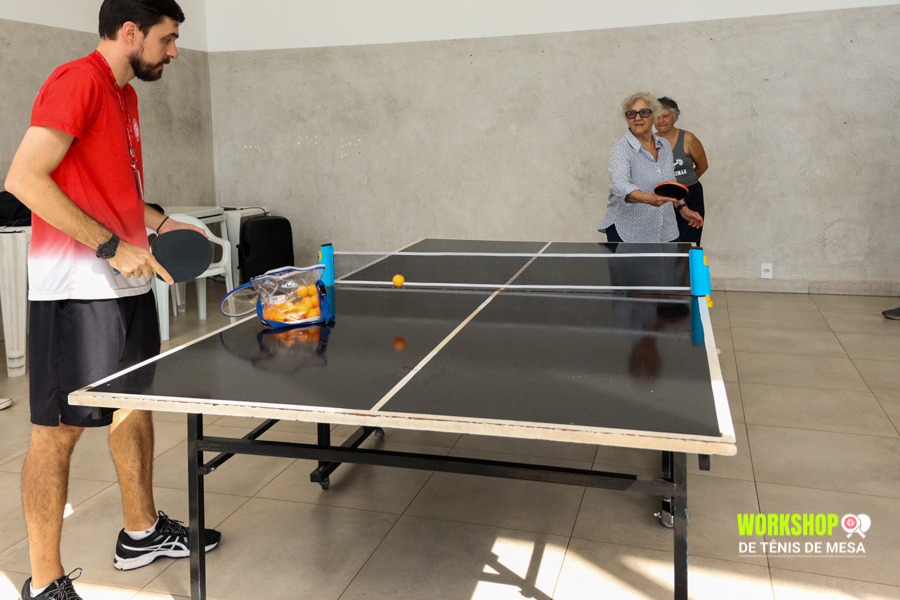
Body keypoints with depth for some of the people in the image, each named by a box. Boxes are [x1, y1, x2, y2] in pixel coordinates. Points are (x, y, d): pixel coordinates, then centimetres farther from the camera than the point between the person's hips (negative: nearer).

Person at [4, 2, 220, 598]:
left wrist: (159, 223, 12)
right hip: (75, 287, -10)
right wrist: (113, 247, -21)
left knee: (138, 403, 17)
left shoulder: (125, 93, 17)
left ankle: (142, 532, 33)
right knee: (59, 428, -2)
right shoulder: (78, 80, -12)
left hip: (128, 280, 10)